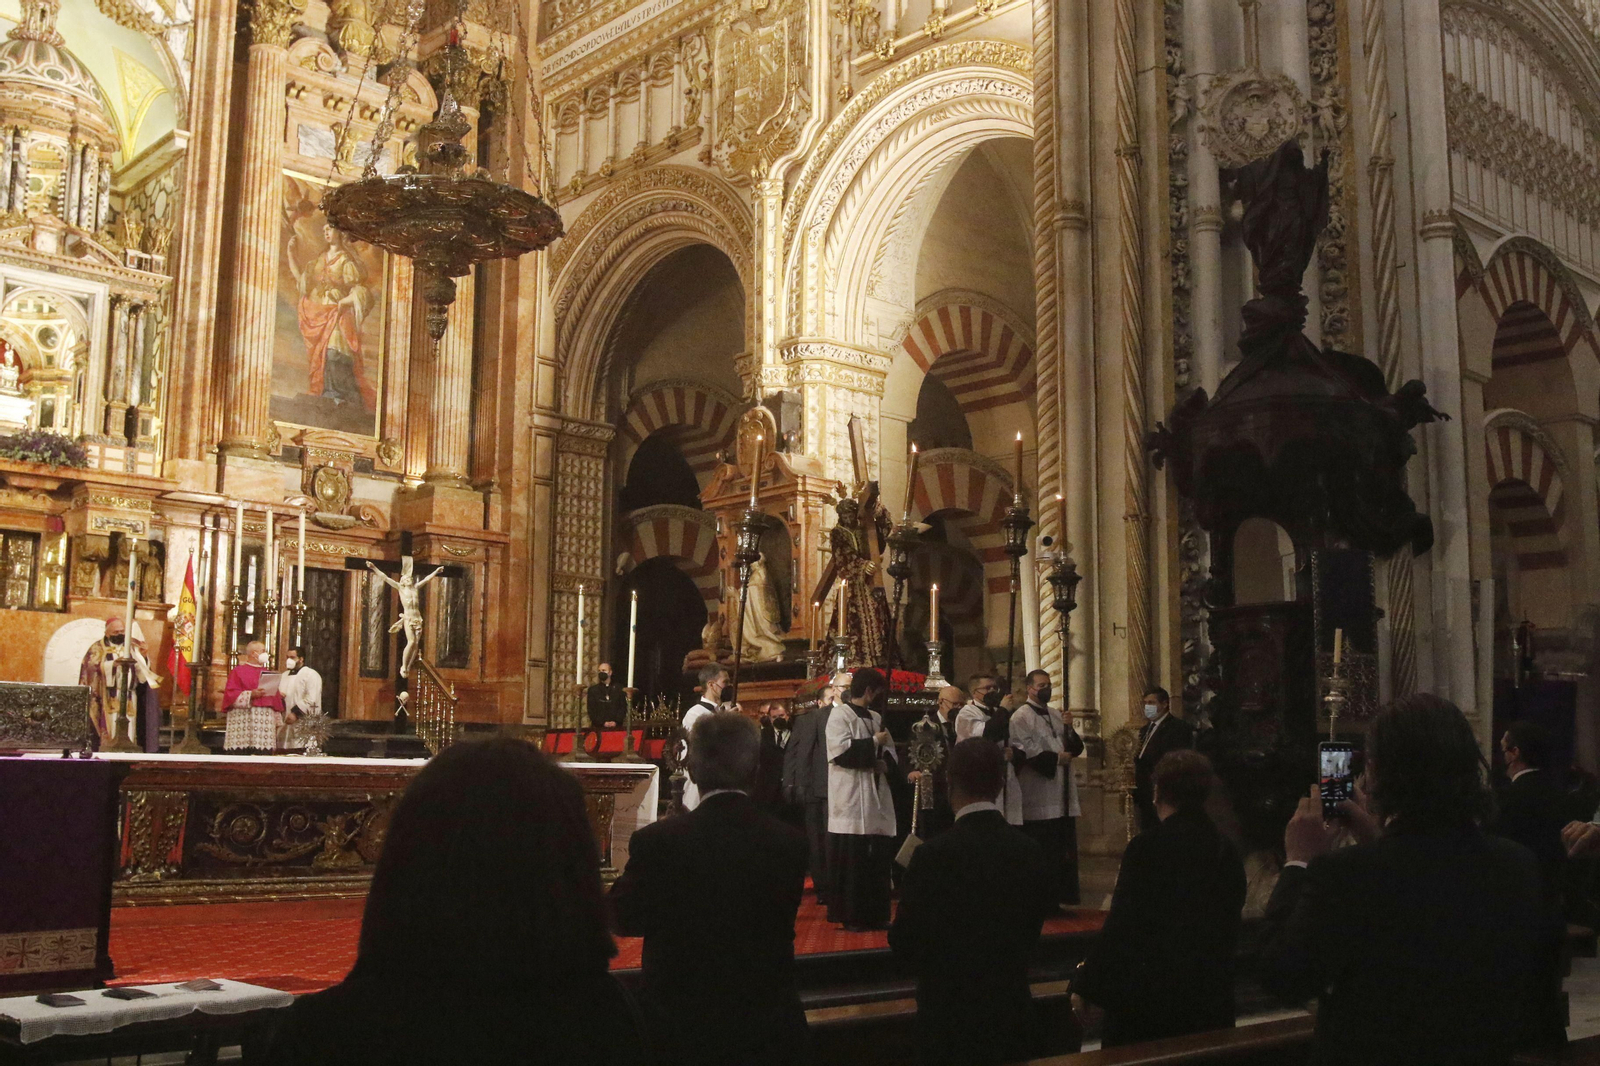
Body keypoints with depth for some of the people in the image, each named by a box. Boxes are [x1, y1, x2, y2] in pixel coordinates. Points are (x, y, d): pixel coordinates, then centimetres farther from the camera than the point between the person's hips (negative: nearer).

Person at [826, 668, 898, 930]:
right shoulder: (840, 714, -5)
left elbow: (889, 749, 20)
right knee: (852, 861, -4)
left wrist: (885, 762, -2)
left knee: (878, 859, 7)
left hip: (876, 799, 7)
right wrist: (873, 743, -9)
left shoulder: (876, 717, 18)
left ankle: (876, 914, 14)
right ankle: (851, 916, 3)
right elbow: (841, 750, -18)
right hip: (851, 801, -7)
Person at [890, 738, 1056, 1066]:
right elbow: (1030, 936, 7)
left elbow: (904, 944, -10)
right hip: (1014, 1013, 4)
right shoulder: (1030, 851, -6)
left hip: (951, 1019, -4)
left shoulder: (932, 856, -19)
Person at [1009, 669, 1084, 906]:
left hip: (1062, 793, 7)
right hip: (1039, 793, -7)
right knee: (1042, 851, -5)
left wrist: (1069, 729, -5)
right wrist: (1056, 759, -12)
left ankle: (1064, 895, 15)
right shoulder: (1021, 717, -6)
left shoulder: (1057, 715, 16)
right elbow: (1025, 752, -15)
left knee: (1064, 848, 8)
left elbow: (1076, 748, 14)